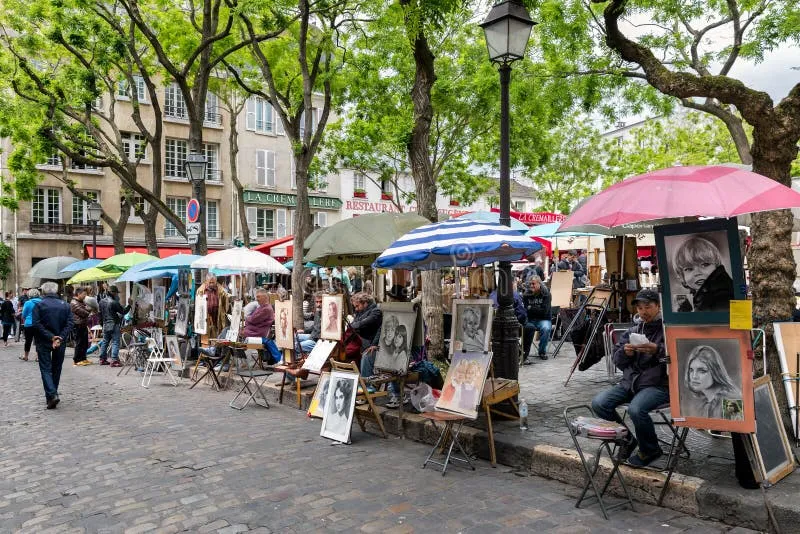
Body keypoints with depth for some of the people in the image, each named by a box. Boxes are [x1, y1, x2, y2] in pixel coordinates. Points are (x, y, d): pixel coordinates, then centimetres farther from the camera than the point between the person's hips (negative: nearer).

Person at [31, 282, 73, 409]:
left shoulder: (39, 305, -5)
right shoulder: (65, 305, 3)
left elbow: (36, 324, -14)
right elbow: (69, 324, -6)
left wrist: (51, 337, -15)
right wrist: (60, 338, -11)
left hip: (43, 342, -2)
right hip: (60, 343, 3)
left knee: (46, 369, 1)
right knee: (56, 368, 14)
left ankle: (52, 395, -14)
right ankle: (53, 393, 22)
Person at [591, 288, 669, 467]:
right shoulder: (632, 331, 18)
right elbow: (617, 360, 15)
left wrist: (657, 350, -27)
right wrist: (625, 352, -6)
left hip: (658, 384, -6)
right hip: (629, 382, 6)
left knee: (636, 409, -34)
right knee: (598, 403, -15)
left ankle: (650, 450, -2)